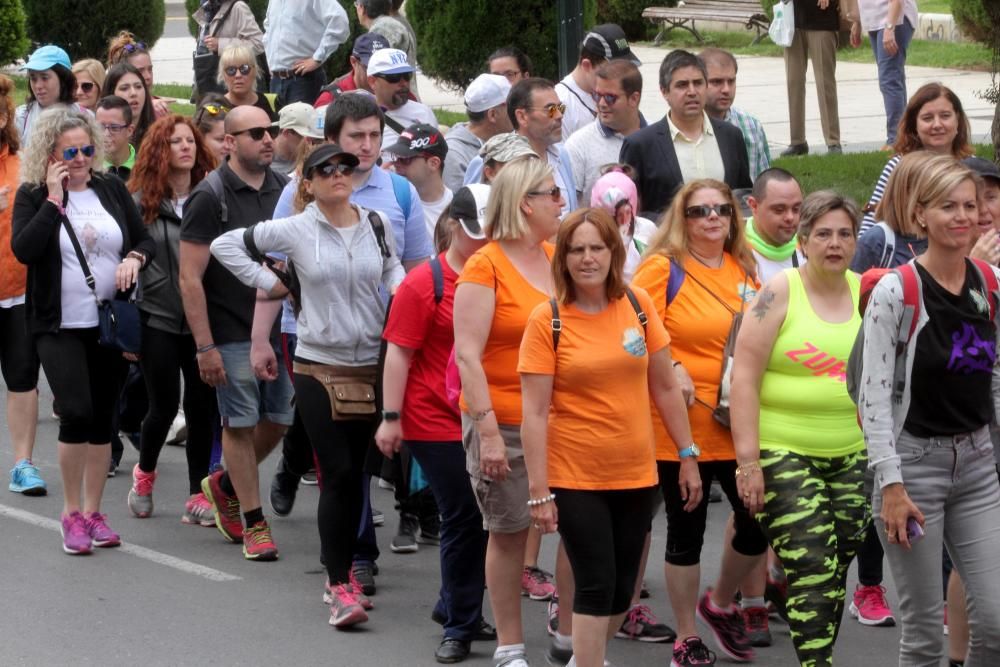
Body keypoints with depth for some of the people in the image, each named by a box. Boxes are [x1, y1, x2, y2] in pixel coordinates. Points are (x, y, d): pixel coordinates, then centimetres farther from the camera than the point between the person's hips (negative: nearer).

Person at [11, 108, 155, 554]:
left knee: (102, 417, 9)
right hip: (60, 327, -4)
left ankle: (93, 512, 19)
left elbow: (146, 240, 11)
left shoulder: (111, 189, 6)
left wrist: (135, 258, -11)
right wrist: (53, 199, -19)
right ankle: (72, 512, -2)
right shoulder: (32, 195, -4)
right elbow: (24, 250, -19)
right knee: (76, 412, -17)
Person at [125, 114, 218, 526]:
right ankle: (144, 472, 31)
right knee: (164, 405, 3)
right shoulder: (142, 201, -2)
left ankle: (198, 495, 12)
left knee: (202, 406, 3)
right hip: (158, 318, -1)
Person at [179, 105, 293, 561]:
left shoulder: (282, 190, 6)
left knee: (278, 418, 9)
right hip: (232, 332, -5)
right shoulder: (210, 197, -9)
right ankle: (254, 523, 9)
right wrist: (204, 346, -14)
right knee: (240, 424, 0)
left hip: (280, 329, 5)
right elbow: (190, 278, -10)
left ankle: (225, 485, 33)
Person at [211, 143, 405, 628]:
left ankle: (341, 573, 21)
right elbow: (225, 244, 3)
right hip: (318, 367, -3)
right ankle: (340, 587, -7)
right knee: (338, 474, -9)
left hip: (372, 366, 3)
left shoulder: (375, 225, 5)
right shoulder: (295, 230, -4)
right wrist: (267, 282, -1)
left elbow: (391, 266, 23)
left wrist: (399, 289, 3)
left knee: (355, 474, 9)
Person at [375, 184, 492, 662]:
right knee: (463, 519, -3)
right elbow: (400, 353, -8)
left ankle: (455, 607, 27)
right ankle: (460, 627, 8)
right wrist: (391, 417, -12)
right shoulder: (424, 283, -8)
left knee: (484, 516, 8)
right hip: (437, 421, -5)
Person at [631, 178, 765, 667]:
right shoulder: (662, 268, -6)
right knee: (686, 530, 5)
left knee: (758, 522, 5)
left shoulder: (744, 269, 10)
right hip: (682, 425, -5)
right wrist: (670, 371, -24)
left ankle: (720, 604, 34)